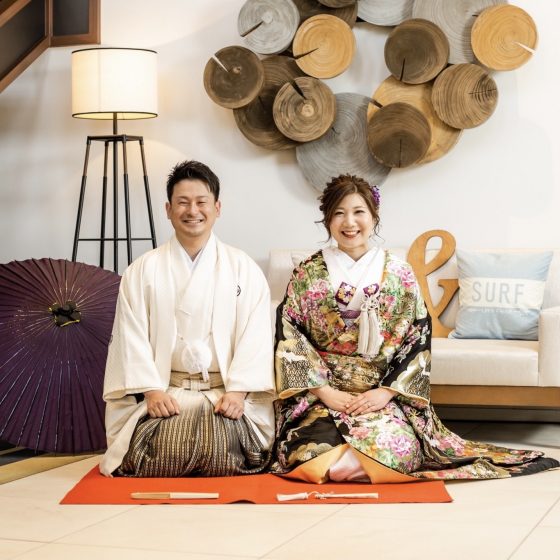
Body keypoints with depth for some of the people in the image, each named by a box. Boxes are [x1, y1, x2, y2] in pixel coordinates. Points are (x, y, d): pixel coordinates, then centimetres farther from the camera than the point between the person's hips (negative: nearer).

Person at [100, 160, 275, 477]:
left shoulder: (244, 269, 11)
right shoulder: (143, 271, 12)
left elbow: (254, 336, 1)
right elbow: (132, 337, 4)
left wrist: (237, 391, -13)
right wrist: (151, 390, -11)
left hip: (227, 393, 0)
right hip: (164, 393, 0)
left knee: (221, 447, -29)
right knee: (165, 450, -28)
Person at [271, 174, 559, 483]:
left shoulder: (399, 274, 6)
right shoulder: (307, 273, 6)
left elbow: (418, 342, 4)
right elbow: (289, 337, 0)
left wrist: (386, 391, -10)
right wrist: (324, 391, -12)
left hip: (384, 395, 1)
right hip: (320, 395, 0)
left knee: (391, 442, -33)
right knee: (319, 443, -33)